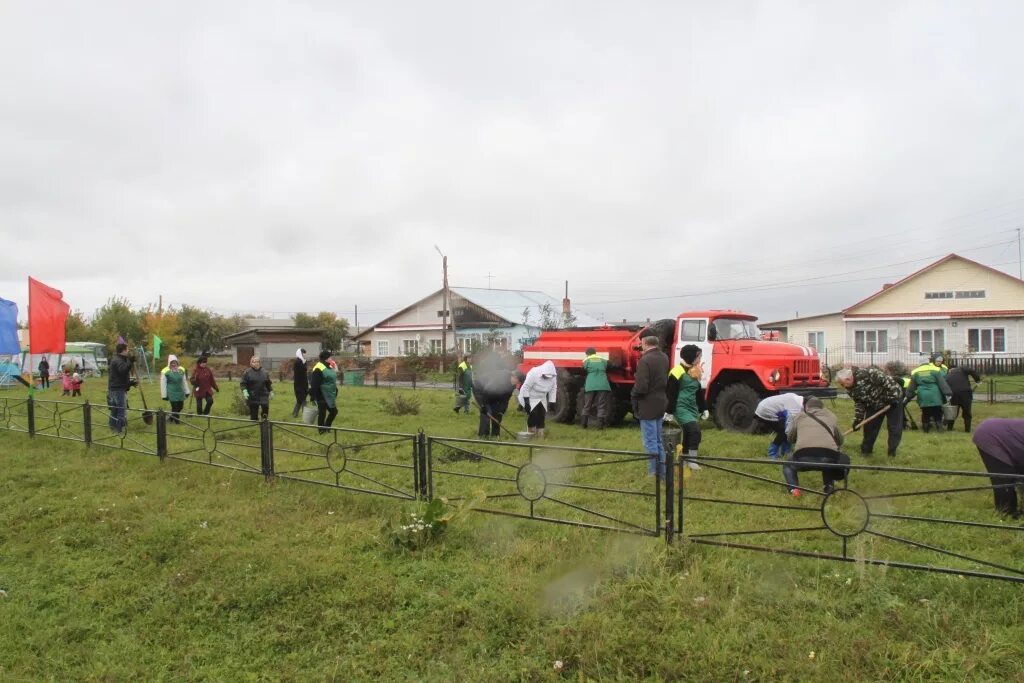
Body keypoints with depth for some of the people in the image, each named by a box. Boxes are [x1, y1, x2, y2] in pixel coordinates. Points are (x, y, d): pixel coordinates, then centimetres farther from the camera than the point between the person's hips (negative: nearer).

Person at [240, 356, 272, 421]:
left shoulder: (265, 372, 7)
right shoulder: (247, 372, -3)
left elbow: (268, 383, 16)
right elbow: (242, 383, -3)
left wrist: (271, 391, 15)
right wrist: (244, 391, -16)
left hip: (263, 396, 2)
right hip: (252, 397, -2)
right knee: (253, 414, 5)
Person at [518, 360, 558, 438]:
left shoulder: (553, 376, -15)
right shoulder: (534, 373, -32)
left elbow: (553, 389, -2)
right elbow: (525, 388, -25)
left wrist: (551, 402, -4)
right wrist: (526, 402, -24)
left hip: (541, 399, 5)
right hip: (530, 398, -5)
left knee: (541, 415, 1)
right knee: (533, 414, -18)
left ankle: (540, 436, 9)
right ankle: (531, 434, -7)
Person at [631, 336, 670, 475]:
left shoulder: (645, 360, -22)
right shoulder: (664, 358, 5)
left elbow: (641, 387, -25)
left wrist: (633, 395, -3)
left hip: (648, 406, -8)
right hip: (660, 403, 8)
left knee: (650, 443, -1)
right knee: (658, 441, 18)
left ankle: (653, 473, 3)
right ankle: (661, 472, 25)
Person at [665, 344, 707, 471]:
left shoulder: (695, 371, 14)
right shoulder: (677, 372, -14)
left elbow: (698, 392, 23)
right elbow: (671, 394, -13)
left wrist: (703, 409, 23)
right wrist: (669, 411, -13)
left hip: (692, 409, 9)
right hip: (681, 408, -9)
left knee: (688, 434, 12)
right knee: (695, 430, -20)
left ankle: (684, 460, 23)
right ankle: (691, 460, -13)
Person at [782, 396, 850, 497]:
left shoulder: (799, 415, 25)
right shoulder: (831, 416, 28)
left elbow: (790, 438, 37)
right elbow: (840, 441, 39)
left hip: (803, 457, -1)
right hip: (828, 458, 1)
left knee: (787, 466, 34)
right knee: (845, 459, 37)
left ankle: (794, 488, 8)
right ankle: (828, 485, 21)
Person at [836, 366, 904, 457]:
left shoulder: (867, 373, -34)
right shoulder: (850, 388, -8)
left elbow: (886, 380, -32)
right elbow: (859, 403, 0)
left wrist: (893, 397, -29)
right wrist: (858, 419, -7)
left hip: (893, 400, -7)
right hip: (874, 405, 7)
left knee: (894, 426, -2)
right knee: (869, 426, 6)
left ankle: (892, 451, 9)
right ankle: (866, 449, 18)